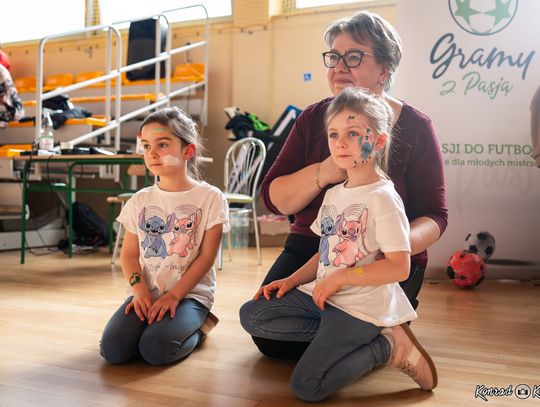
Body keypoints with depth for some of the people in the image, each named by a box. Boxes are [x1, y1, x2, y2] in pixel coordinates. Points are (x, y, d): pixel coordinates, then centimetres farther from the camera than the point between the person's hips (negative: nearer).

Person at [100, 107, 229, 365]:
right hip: (146, 293, 4)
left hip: (190, 293, -3)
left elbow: (206, 256, -7)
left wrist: (174, 295, -14)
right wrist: (139, 289, -11)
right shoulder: (140, 201, 8)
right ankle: (153, 322, 12)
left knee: (155, 349, -26)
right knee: (113, 349, -17)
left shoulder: (210, 198, -5)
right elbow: (129, 253, 7)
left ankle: (197, 328, 5)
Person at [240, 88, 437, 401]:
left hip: (359, 307, -8)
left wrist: (340, 277, -18)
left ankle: (387, 346, 1)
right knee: (251, 315, 2)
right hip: (322, 294, 8)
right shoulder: (334, 194, 11)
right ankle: (336, 335, 0)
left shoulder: (382, 197, -15)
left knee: (306, 387, -16)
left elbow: (399, 267, -21)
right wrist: (292, 280, 3)